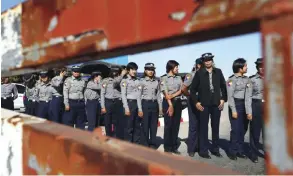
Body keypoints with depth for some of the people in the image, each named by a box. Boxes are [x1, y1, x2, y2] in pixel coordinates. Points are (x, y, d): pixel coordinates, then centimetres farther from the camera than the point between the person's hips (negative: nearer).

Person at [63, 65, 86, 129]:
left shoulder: (83, 81, 10)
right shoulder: (68, 80, -1)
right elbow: (65, 92, -6)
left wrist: (85, 103, 10)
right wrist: (66, 104, -12)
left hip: (81, 103, 4)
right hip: (71, 103, -4)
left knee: (81, 122, 10)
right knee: (68, 122, 1)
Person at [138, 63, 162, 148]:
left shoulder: (157, 82, 9)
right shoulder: (142, 81, -3)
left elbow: (158, 95, 11)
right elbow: (139, 96, -4)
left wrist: (160, 108, 6)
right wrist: (140, 109, -10)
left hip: (154, 104, 4)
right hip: (145, 104, -4)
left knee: (154, 126, 8)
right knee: (145, 126, 1)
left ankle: (152, 145, 21)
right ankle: (144, 145, 14)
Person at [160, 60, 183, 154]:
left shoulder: (179, 78, 12)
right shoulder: (164, 78, -3)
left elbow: (181, 90, 2)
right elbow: (166, 93, -10)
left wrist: (173, 95, -15)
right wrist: (170, 105, -15)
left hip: (178, 102, 5)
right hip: (168, 102, -5)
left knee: (176, 125, 7)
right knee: (168, 125, -1)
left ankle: (174, 147, 17)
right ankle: (167, 148, 9)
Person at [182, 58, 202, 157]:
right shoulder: (191, 75, -9)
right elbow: (183, 89, -17)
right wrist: (190, 96, -5)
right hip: (193, 102, -5)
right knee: (194, 125, 1)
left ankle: (199, 146, 26)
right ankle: (191, 149, 12)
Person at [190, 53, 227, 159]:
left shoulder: (218, 72, 5)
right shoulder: (199, 73, -4)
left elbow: (223, 86, 11)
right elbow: (193, 89, -1)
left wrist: (223, 99, 3)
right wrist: (196, 102, -7)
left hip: (217, 103, 3)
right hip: (204, 104, -3)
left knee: (215, 127, 12)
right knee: (203, 128, 4)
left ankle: (215, 149, 27)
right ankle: (203, 150, 16)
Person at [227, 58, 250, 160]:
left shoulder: (246, 79, 9)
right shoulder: (232, 79, -8)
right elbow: (230, 96, -10)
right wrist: (233, 110, -13)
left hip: (244, 105, 6)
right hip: (236, 104, -6)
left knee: (242, 129, 10)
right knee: (236, 129, -4)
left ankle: (240, 150, 22)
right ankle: (233, 152, 10)